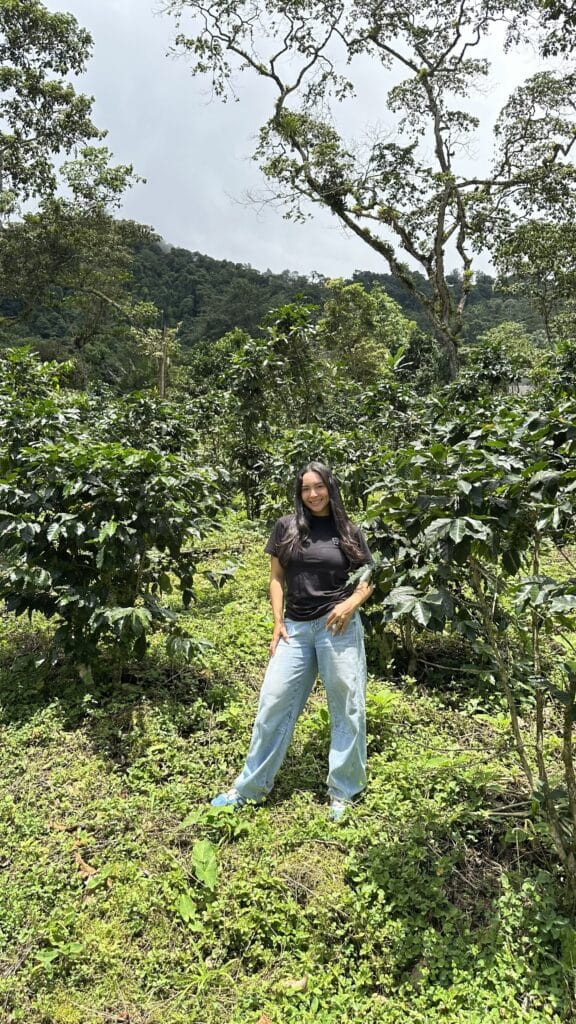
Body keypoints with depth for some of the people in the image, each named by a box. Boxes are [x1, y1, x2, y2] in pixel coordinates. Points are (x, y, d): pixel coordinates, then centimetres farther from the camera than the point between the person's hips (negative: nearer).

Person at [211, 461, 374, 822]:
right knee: (273, 701, 4)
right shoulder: (287, 527, 5)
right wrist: (278, 623, 1)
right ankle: (250, 788, 20)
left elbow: (367, 581, 8)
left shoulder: (350, 532, 3)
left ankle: (343, 794, 23)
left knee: (346, 707, 5)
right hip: (296, 628, 1)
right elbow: (277, 578, 9)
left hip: (338, 626, -1)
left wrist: (351, 604, -12)